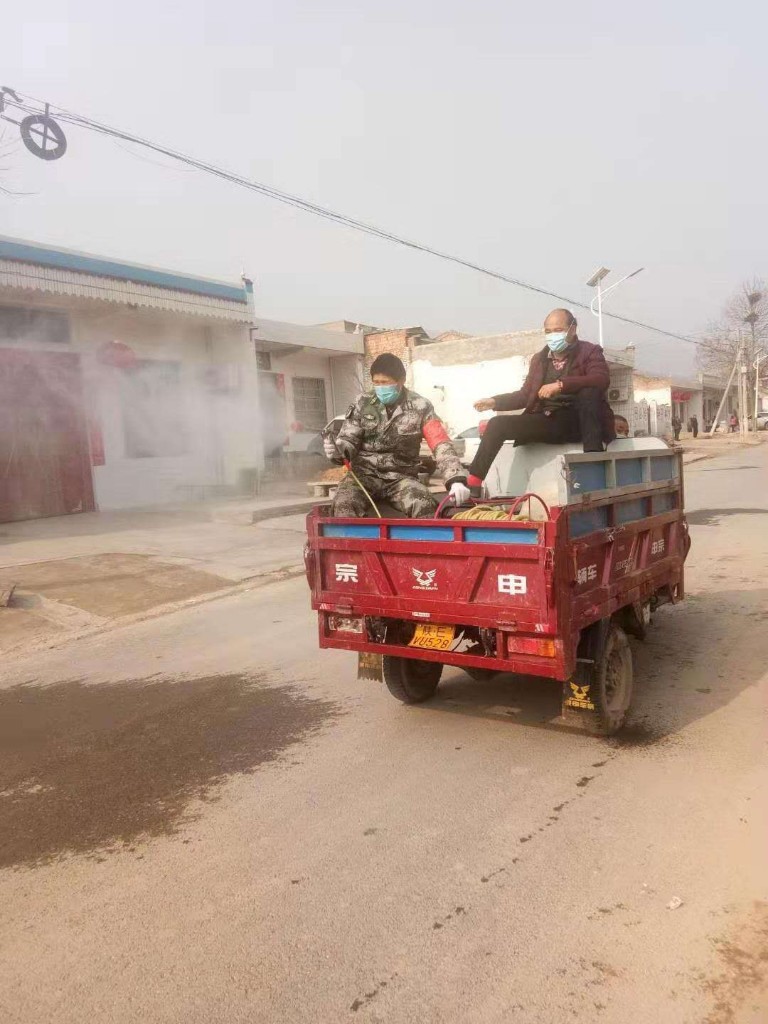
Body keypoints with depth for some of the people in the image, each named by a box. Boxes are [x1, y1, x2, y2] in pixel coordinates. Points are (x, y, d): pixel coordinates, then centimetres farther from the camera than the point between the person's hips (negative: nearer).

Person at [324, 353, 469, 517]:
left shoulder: (420, 407, -1)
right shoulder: (362, 405, 5)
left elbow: (441, 445, -9)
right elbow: (348, 440, 4)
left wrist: (456, 479, -25)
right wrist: (337, 451, -22)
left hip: (401, 477, -1)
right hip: (365, 474, 1)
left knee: (426, 506, -31)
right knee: (343, 505, -30)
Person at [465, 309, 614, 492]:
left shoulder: (589, 351, 3)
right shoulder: (539, 358, 18)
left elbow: (601, 380, -18)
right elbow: (525, 395, 21)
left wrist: (561, 385, -28)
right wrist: (495, 402, 6)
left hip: (577, 421, -4)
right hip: (548, 423, 4)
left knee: (589, 390, -34)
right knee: (497, 424, -14)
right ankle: (472, 484, -17)